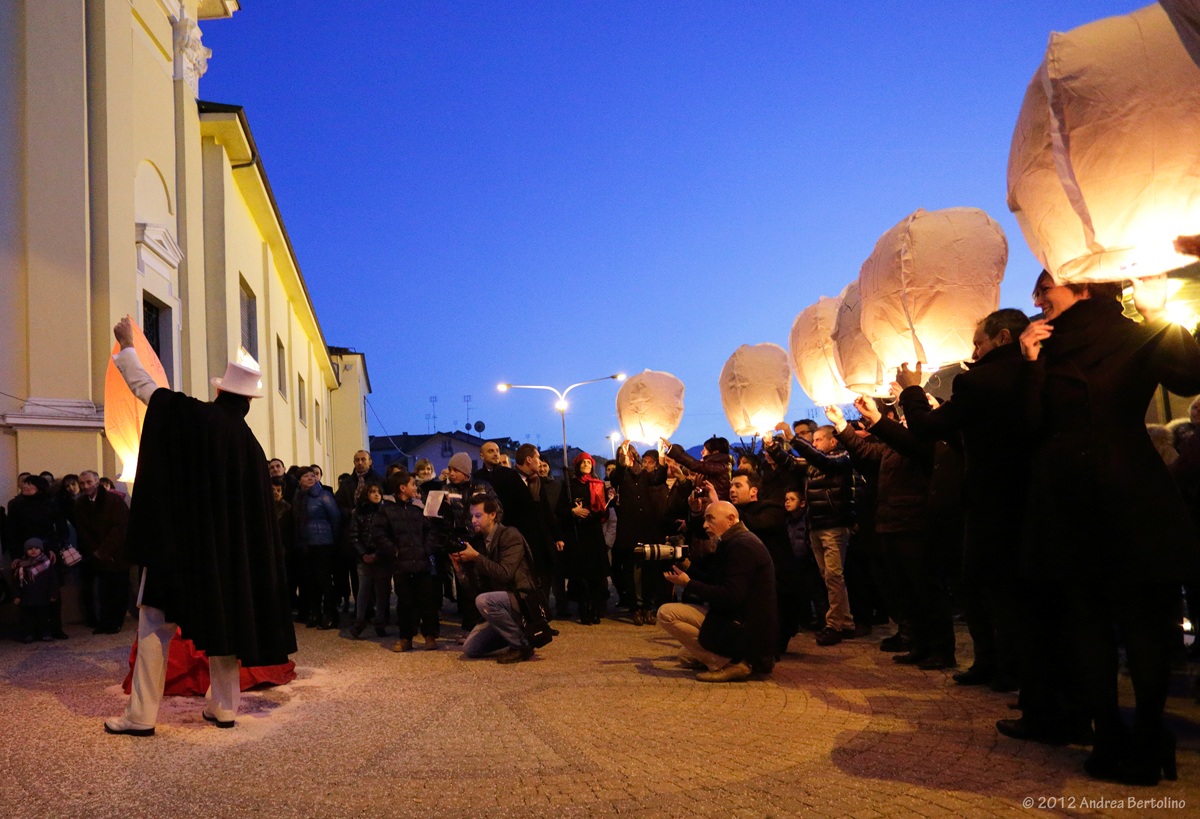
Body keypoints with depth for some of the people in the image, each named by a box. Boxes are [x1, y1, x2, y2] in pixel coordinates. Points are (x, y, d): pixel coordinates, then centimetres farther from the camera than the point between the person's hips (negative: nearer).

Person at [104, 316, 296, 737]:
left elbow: (143, 386, 3)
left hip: (178, 543, -4)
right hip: (228, 550, 4)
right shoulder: (251, 444, 1)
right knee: (222, 620, 14)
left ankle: (141, 714, 6)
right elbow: (259, 512, 3)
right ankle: (223, 706, 18)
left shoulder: (193, 416, -9)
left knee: (156, 625, 5)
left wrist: (126, 345, 18)